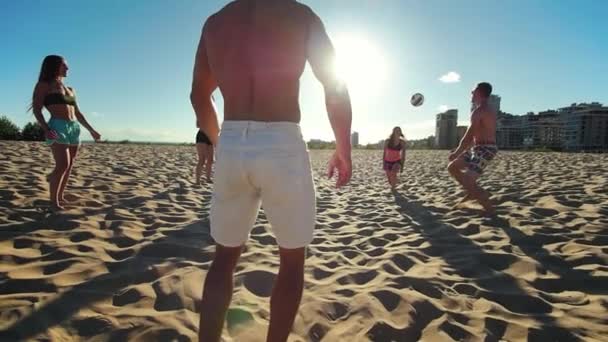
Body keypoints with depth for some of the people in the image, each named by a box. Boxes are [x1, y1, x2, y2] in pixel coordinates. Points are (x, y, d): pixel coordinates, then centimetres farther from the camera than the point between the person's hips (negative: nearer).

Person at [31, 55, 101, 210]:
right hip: (58, 127, -6)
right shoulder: (44, 85, 4)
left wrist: (91, 130, 22)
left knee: (69, 166, 5)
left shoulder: (70, 89, 21)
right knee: (63, 165, -15)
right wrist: (46, 129, -20)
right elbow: (37, 109, -5)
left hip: (74, 128, 7)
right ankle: (54, 201, -8)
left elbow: (77, 113, 26)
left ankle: (60, 197, 14)